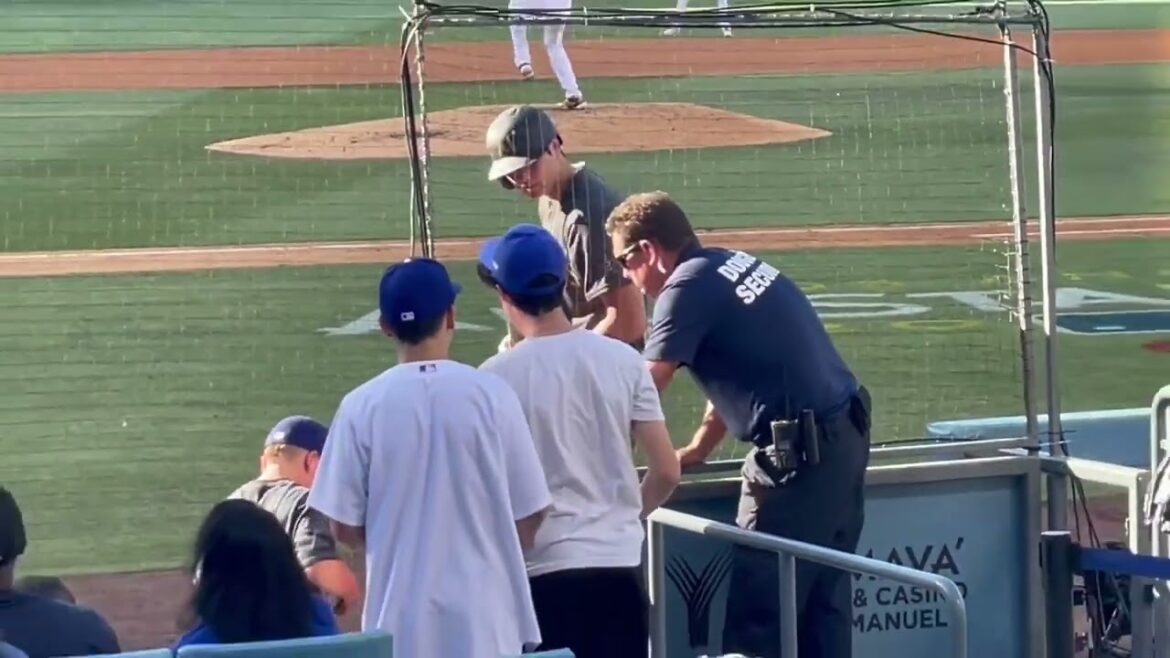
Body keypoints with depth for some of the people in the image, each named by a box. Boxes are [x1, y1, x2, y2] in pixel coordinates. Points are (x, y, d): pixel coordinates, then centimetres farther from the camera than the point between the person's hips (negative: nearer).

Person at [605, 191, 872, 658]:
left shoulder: (687, 288, -10)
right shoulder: (733, 265, 16)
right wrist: (698, 449, 26)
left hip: (798, 456, -9)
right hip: (847, 435, 9)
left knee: (756, 619, -4)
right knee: (824, 607, 14)